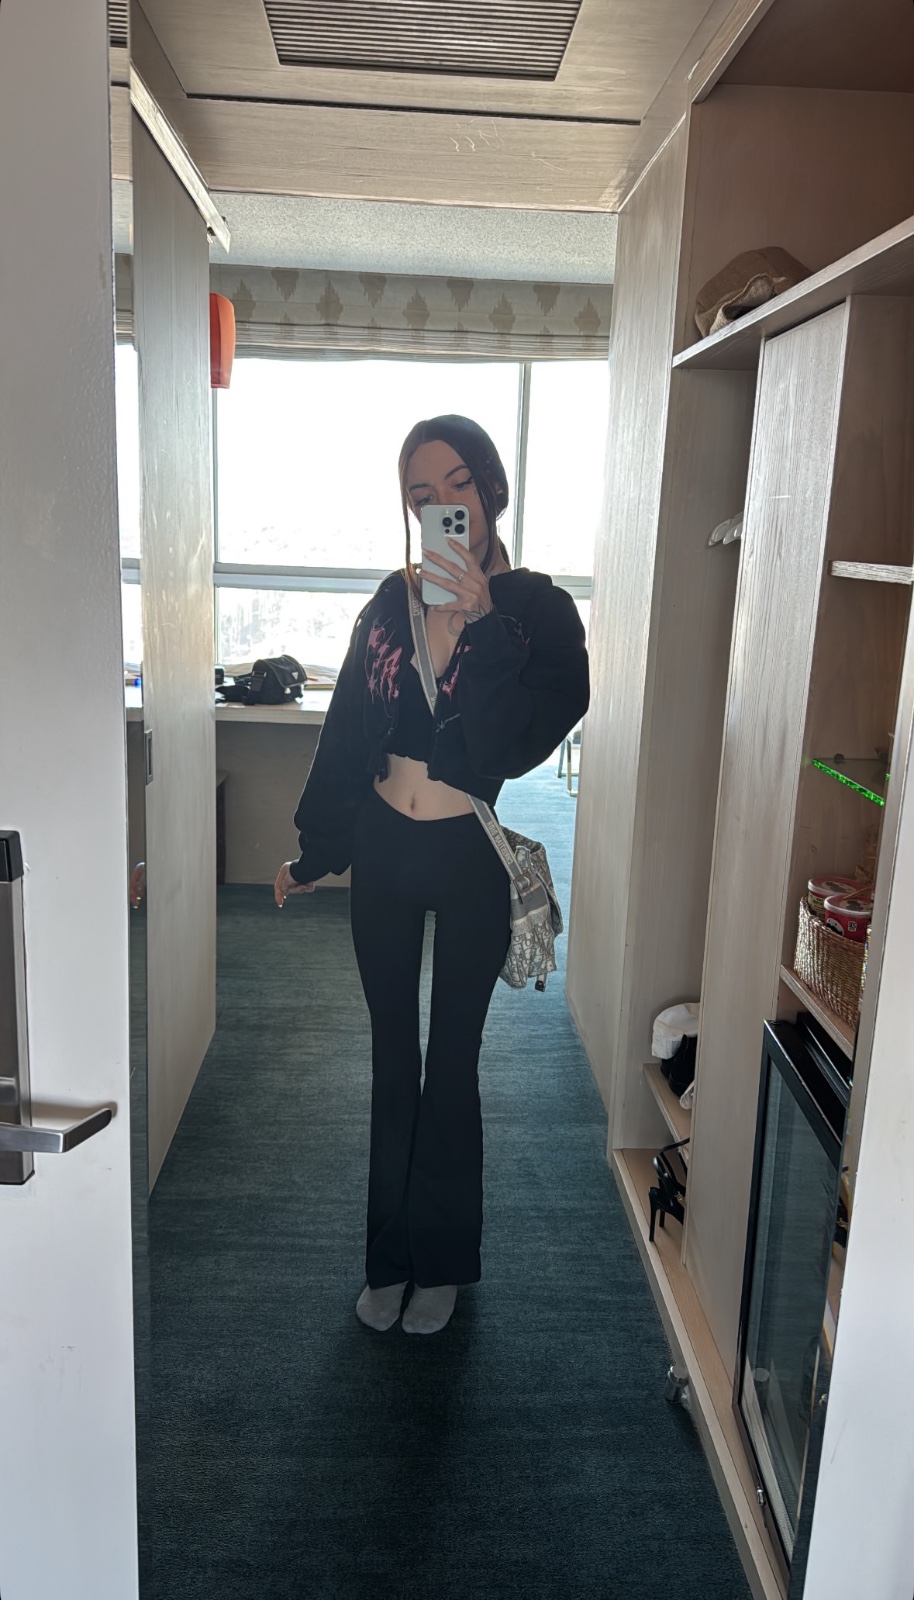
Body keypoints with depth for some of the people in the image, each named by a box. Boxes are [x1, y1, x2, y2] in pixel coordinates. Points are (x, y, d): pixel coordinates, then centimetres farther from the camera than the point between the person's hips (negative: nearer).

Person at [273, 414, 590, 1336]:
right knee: (392, 1059, 14)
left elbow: (522, 742, -22)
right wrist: (313, 853, 13)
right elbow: (346, 733, 8)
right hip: (384, 851, 4)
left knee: (451, 1063, 10)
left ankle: (443, 1260, 31)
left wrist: (480, 622, -27)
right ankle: (389, 1256, 33)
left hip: (470, 859, -3)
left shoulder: (536, 610, -9)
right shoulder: (394, 602, 2)